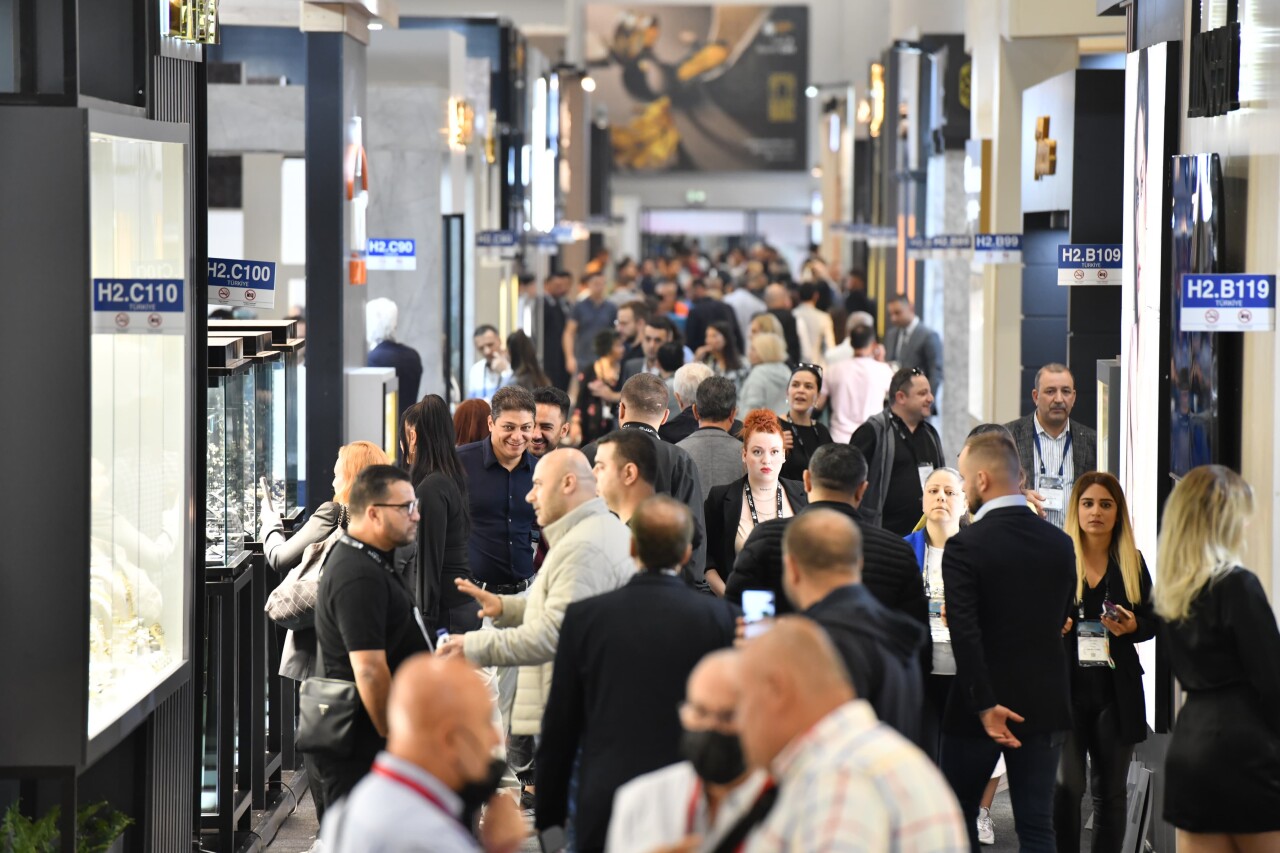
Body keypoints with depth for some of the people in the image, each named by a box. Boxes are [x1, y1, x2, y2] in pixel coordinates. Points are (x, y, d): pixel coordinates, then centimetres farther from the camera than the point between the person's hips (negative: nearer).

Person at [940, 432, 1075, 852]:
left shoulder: (964, 547, -14)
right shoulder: (1060, 544, 2)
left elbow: (965, 635, -20)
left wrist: (985, 704, -19)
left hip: (982, 707, -4)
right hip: (1045, 704, 4)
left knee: (958, 816, 13)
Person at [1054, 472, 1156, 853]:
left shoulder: (1132, 563, 8)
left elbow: (1153, 619, 13)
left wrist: (1132, 626, -8)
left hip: (1116, 692, 3)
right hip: (1065, 689, -3)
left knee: (1110, 791, 8)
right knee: (1066, 788, -9)